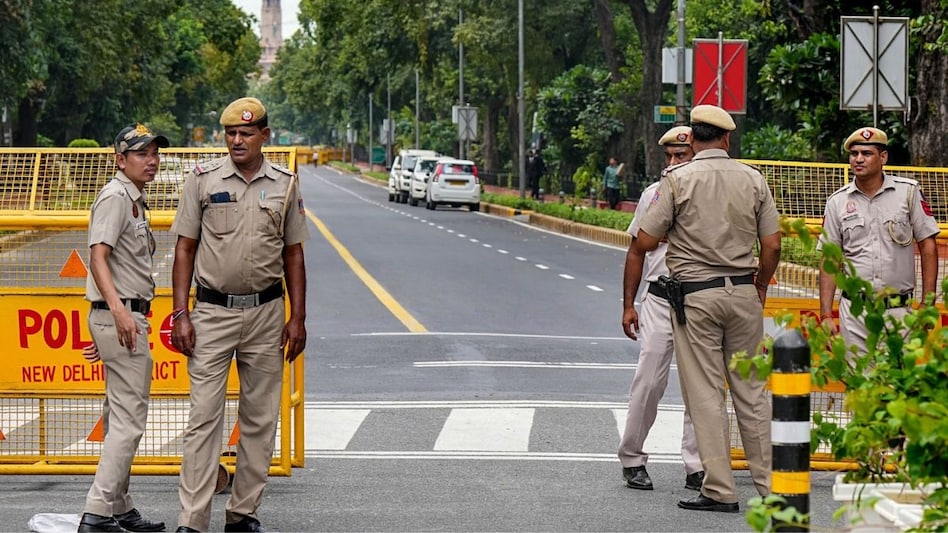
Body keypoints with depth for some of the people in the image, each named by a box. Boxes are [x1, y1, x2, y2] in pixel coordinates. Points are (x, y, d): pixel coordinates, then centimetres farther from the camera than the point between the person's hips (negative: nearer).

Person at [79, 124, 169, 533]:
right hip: (121, 316, -11)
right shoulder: (115, 197, -12)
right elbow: (98, 257, -24)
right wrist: (119, 310, -37)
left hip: (127, 318, 11)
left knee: (120, 419, 15)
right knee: (129, 419, -13)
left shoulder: (134, 200, 19)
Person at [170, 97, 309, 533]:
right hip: (212, 312, -3)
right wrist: (180, 313, -6)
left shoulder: (285, 184, 6)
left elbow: (293, 254, 10)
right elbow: (185, 249, 2)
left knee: (260, 419, 6)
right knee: (204, 417, -7)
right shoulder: (203, 180, 0)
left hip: (266, 313, 3)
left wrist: (297, 317, 4)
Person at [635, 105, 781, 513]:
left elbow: (645, 242, -7)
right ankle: (769, 484, 13)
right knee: (751, 390, 10)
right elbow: (772, 245, 4)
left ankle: (720, 490, 0)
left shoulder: (678, 180, -7)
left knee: (705, 394, 1)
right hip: (743, 293, 3)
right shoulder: (753, 179, 3)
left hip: (695, 295, -3)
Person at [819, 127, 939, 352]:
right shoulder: (837, 202, 6)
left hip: (899, 310, -1)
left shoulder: (908, 192, 2)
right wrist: (826, 315, -1)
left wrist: (927, 305, -3)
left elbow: (927, 245, 3)